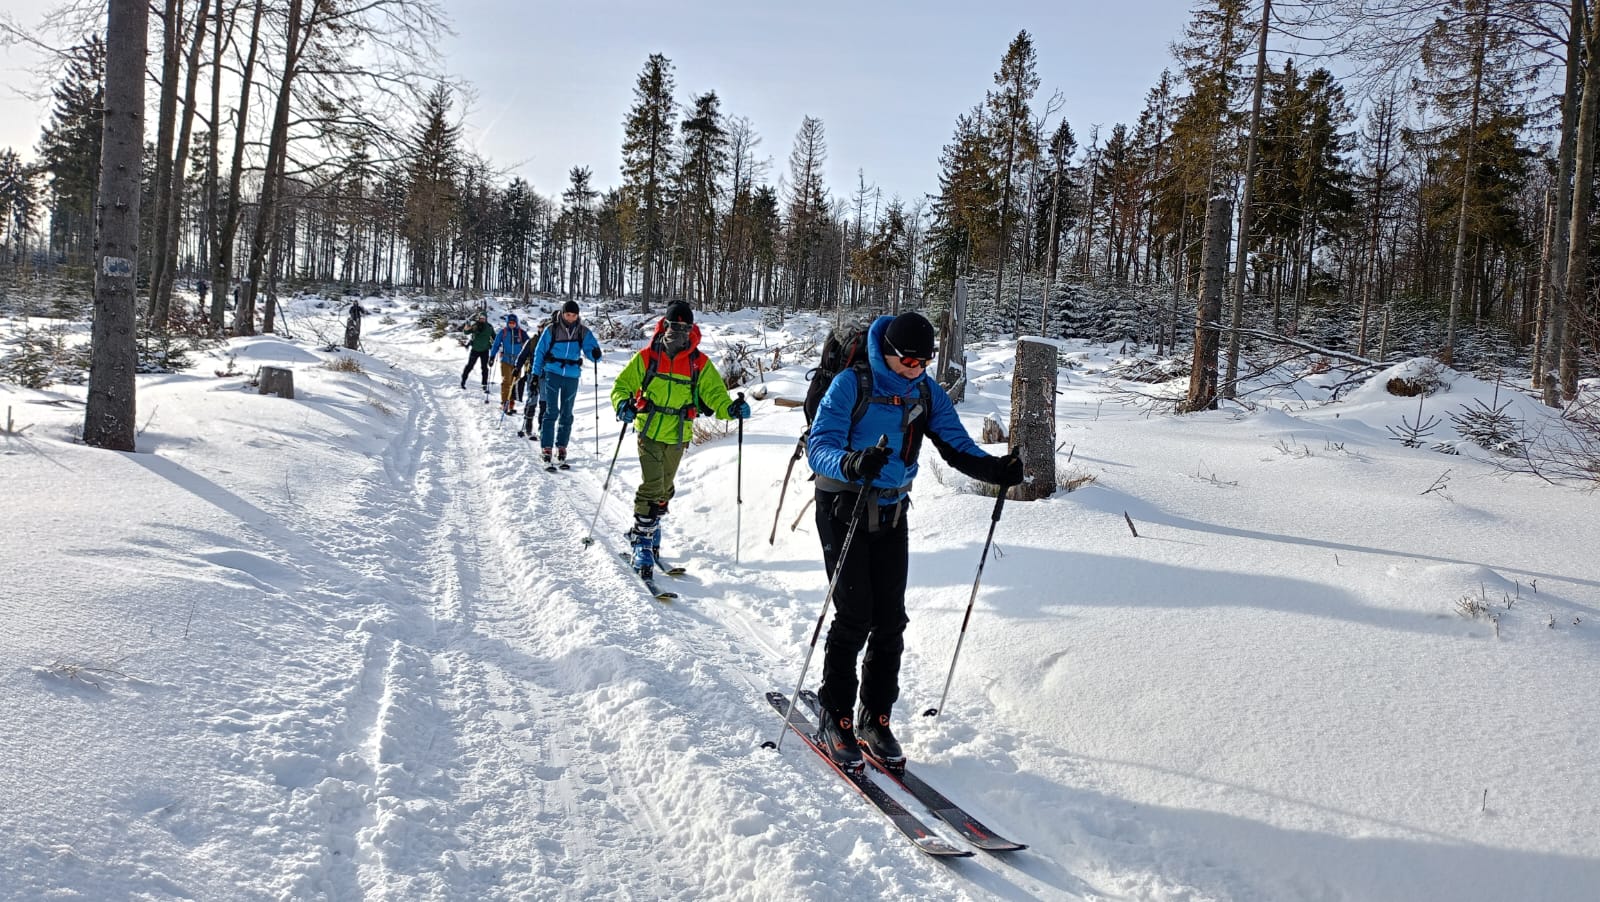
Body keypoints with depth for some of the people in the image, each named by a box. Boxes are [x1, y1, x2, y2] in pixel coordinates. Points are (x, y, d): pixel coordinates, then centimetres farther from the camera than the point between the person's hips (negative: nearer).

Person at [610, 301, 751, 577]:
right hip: (649, 431, -3)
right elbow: (623, 384, -1)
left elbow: (714, 391, -3)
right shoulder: (647, 356, -5)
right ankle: (643, 540, -4)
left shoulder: (699, 363, -2)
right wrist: (623, 403, -22)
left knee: (664, 488, 18)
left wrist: (730, 408, -24)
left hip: (678, 436, 3)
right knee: (652, 486, -13)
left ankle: (650, 527, 40)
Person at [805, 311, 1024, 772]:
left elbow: (956, 445, -3)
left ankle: (876, 717, 16)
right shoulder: (851, 384, -15)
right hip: (844, 507, -5)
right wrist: (851, 463, -45)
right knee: (854, 616, -9)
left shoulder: (928, 393, 2)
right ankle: (835, 718, 7)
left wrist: (993, 468, -24)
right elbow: (818, 446, -23)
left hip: (892, 512, 5)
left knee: (890, 620, 2)